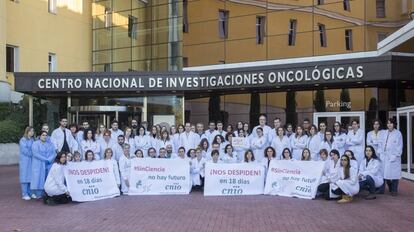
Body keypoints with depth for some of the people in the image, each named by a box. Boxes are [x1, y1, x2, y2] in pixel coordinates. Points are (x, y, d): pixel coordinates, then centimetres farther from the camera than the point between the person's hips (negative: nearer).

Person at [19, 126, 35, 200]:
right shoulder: (23, 140, -5)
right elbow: (24, 150, -12)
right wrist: (32, 154, -7)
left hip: (31, 161, 5)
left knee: (31, 176, 5)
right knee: (25, 176, -4)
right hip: (24, 161, -5)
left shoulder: (33, 140, 11)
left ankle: (29, 193, 12)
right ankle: (24, 194, -1)